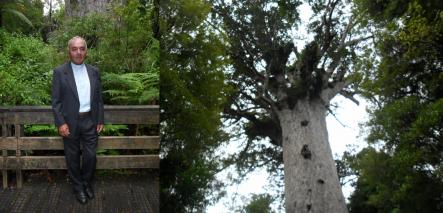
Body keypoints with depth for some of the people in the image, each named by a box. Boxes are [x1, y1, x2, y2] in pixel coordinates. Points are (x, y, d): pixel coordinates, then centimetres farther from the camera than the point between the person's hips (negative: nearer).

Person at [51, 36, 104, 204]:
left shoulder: (94, 71, 6)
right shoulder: (59, 72, -4)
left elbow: (99, 98, 10)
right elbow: (56, 101, -5)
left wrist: (100, 121, 5)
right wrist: (60, 123, -13)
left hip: (90, 121, 2)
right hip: (70, 123, -2)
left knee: (90, 156, 7)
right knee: (72, 157, 9)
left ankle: (87, 183, 31)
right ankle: (78, 187, 27)